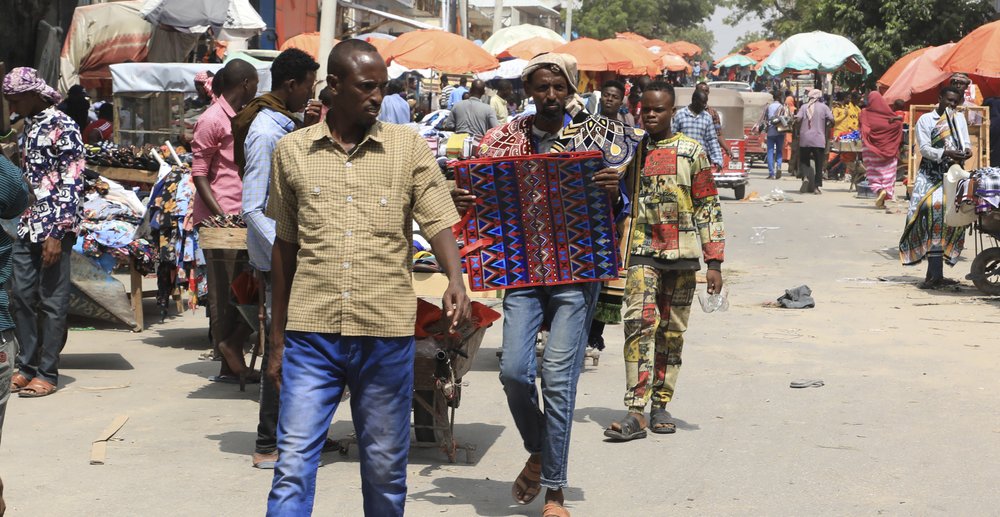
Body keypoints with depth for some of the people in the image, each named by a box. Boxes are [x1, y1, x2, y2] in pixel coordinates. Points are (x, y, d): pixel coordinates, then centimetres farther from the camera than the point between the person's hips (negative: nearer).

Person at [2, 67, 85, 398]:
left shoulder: (62, 128, -11)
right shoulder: (27, 126, 14)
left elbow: (72, 185, -15)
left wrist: (57, 233, -18)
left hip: (54, 228, -8)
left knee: (52, 301, -1)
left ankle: (48, 373, 5)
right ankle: (27, 367, 18)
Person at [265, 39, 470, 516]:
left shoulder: (410, 148, 3)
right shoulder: (292, 151, 7)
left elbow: (439, 222, -3)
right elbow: (284, 247, 12)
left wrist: (455, 279, -25)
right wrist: (277, 338, 13)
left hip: (386, 334, 0)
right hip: (311, 334, 0)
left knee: (386, 468, 10)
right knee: (293, 464, -4)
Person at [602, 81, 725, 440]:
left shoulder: (692, 152, 3)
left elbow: (709, 207, 2)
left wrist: (714, 262, -4)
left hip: (682, 253, 0)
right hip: (642, 252, 0)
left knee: (672, 330, 6)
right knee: (639, 323, -15)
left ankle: (661, 404, 17)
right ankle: (636, 412, -18)